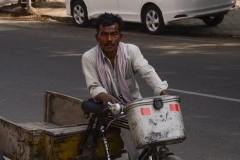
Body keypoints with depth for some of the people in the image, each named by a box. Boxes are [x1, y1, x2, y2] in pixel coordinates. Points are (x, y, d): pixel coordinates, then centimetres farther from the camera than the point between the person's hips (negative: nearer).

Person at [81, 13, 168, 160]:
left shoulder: (131, 50, -8)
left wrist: (163, 92, -40)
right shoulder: (89, 58, -10)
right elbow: (94, 87, -15)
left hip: (133, 103, 2)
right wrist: (104, 96, -40)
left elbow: (147, 71, -22)